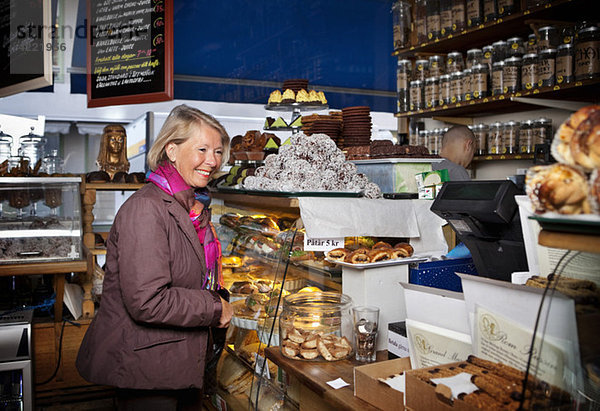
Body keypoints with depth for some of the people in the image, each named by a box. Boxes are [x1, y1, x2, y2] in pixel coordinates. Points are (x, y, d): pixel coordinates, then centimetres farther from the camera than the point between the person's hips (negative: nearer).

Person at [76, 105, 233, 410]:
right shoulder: (146, 208, -21)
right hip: (145, 370, -9)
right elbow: (147, 301, -28)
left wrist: (220, 298, 3)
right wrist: (215, 307, -17)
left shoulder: (194, 207, 8)